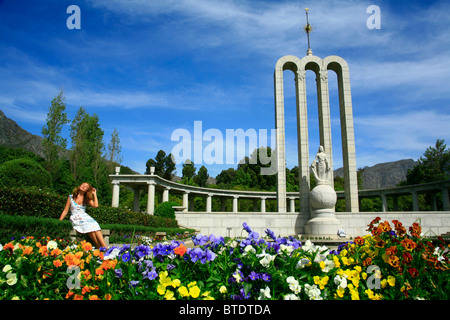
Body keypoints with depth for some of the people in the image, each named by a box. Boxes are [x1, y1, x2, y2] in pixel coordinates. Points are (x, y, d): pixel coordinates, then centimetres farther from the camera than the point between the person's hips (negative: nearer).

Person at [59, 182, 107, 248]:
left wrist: (94, 194, 6)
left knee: (95, 226, -32)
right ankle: (99, 247, -34)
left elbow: (95, 205, -3)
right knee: (90, 228, -33)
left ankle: (105, 248, -40)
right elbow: (65, 211, 12)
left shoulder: (87, 199, 17)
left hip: (85, 217, 2)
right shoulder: (71, 197, 12)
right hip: (75, 219, -2)